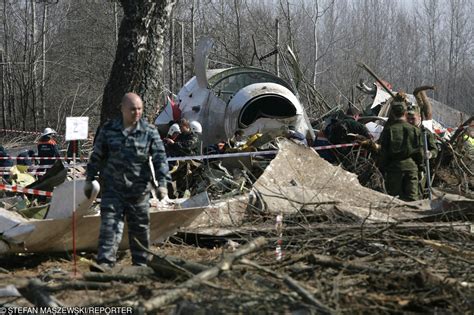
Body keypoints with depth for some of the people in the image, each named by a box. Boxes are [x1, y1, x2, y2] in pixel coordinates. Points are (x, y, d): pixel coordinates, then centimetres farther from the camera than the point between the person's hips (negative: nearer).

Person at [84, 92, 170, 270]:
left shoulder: (149, 132, 0)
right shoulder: (108, 130, 3)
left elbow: (160, 158, -3)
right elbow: (97, 156, 11)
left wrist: (162, 182, -13)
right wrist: (89, 180, 11)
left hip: (139, 190, 0)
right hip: (112, 188, 0)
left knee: (140, 227, 9)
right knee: (110, 225, -8)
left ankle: (141, 263, 20)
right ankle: (105, 262, -12)